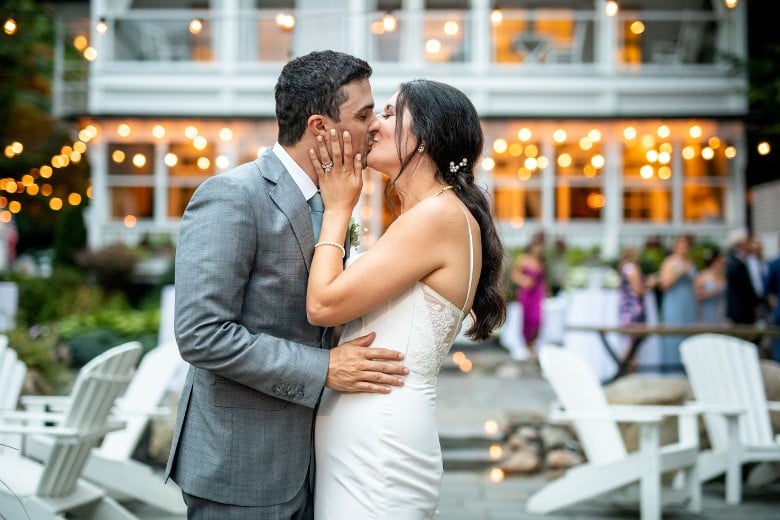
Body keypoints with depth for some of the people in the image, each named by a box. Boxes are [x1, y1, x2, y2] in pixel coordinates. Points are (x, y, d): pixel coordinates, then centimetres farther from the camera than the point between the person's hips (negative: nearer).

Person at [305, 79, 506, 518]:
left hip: (380, 443, -9)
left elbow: (323, 305, -18)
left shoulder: (441, 215, -16)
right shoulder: (423, 217, 15)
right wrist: (341, 206, 9)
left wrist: (338, 208, -6)